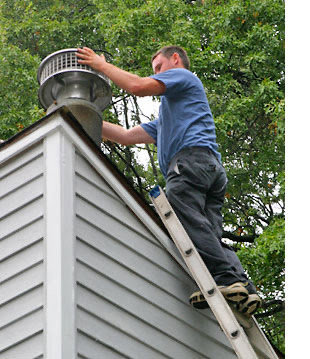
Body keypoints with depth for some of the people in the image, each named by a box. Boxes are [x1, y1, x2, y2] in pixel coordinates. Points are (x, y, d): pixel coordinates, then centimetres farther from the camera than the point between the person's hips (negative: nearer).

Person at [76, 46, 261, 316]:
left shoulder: (183, 76, 19)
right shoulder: (165, 120, 45)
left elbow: (138, 86, 1)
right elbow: (128, 136, 39)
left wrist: (102, 65, 14)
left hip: (191, 156, -9)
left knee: (188, 220, -26)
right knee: (211, 236, -8)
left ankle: (228, 279, -40)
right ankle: (245, 289, -26)